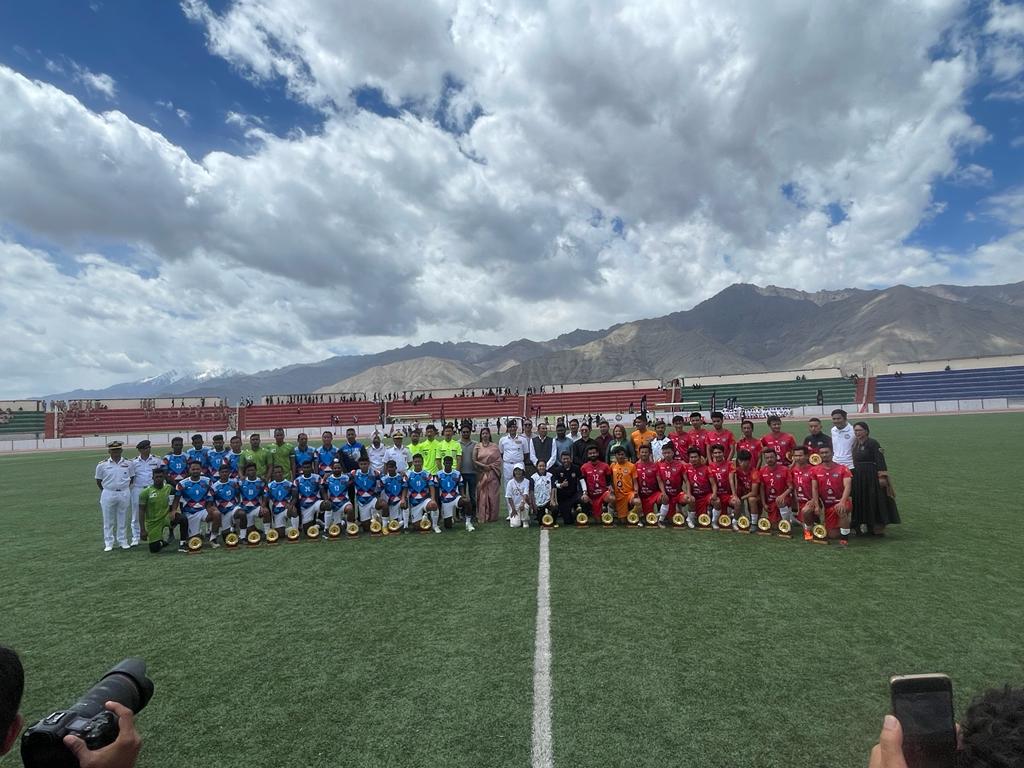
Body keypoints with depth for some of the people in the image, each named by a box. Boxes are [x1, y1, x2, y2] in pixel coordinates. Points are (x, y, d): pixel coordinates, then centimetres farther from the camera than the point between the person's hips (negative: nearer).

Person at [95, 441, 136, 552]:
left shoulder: (128, 464, 1)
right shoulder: (102, 465, -3)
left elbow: (132, 477, 12)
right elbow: (98, 481, 6)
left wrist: (124, 488, 8)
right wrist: (106, 491, 6)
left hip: (124, 494, 1)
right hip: (108, 494, -1)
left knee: (123, 519, 10)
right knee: (108, 520, 6)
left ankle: (123, 541, 19)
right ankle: (108, 543, 14)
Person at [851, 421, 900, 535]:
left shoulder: (872, 443, -12)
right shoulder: (855, 444, 11)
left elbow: (880, 461, -16)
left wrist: (882, 476, -22)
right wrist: (853, 475, 18)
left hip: (871, 477, -7)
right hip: (858, 478, 8)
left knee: (875, 503, -2)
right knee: (861, 503, 11)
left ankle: (878, 528, 4)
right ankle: (863, 525, 20)